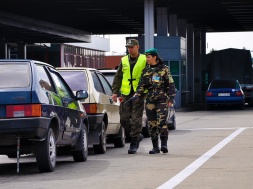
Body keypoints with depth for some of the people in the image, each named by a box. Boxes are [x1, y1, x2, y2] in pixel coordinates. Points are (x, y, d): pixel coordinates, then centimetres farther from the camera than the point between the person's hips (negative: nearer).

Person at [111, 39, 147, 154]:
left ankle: (134, 144, 1)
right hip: (126, 94, 5)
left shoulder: (144, 60, 0)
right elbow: (118, 77, 15)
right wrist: (115, 92, 7)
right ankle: (137, 136, 21)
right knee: (124, 118, 1)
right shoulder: (124, 61, 13)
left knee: (136, 119, -5)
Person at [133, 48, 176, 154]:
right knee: (152, 124, 3)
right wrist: (136, 95, -7)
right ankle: (155, 147, 9)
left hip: (162, 100, -4)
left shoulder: (164, 69, 3)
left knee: (161, 122, -17)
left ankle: (164, 144, -12)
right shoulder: (146, 71, 13)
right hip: (150, 100, 4)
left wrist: (171, 98, -5)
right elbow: (141, 86, 10)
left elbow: (170, 85, 3)